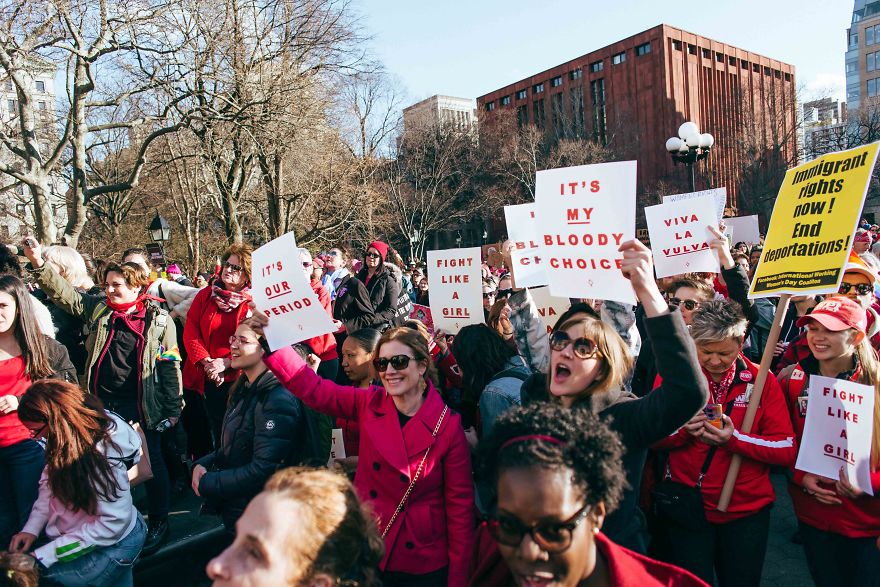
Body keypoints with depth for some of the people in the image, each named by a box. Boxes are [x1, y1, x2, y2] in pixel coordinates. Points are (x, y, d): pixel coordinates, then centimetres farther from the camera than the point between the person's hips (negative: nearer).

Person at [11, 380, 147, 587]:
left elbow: (113, 523, -28)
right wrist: (31, 529, -10)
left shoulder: (101, 454, -31)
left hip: (109, 546, -7)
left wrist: (43, 556, -25)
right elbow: (49, 482, 3)